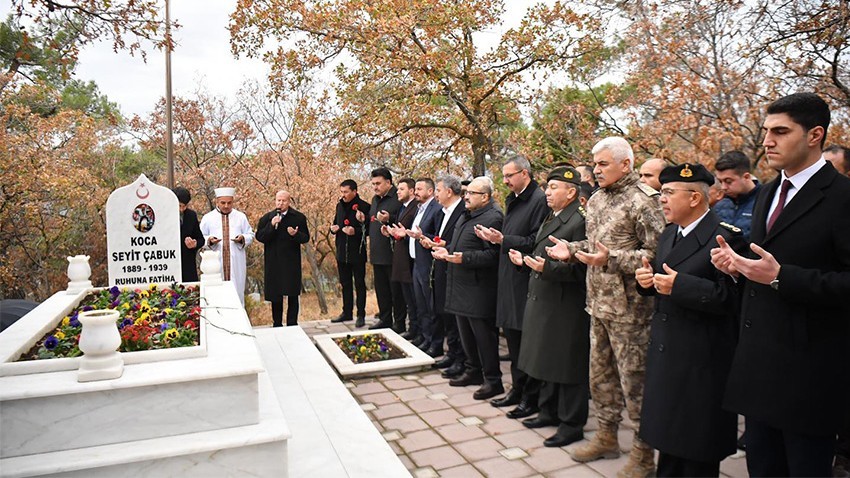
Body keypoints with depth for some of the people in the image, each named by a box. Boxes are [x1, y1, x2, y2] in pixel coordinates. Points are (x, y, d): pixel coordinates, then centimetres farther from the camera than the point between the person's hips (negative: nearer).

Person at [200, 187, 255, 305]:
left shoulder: (241, 217, 10)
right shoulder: (207, 218, 7)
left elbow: (250, 235, 11)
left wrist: (242, 239, -11)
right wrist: (209, 241, -14)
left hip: (236, 263, 1)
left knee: (237, 291, 3)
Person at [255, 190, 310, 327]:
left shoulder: (299, 217, 1)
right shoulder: (267, 218, 3)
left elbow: (306, 237, 0)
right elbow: (260, 237, -5)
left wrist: (295, 234, -21)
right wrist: (272, 226, -18)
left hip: (292, 263, -1)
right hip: (273, 263, 1)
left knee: (293, 295, 4)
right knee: (275, 295, 8)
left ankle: (292, 324, 15)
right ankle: (277, 324, 20)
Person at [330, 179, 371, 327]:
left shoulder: (363, 206, -11)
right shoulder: (340, 206, 11)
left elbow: (369, 228, -11)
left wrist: (356, 231, -26)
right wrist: (333, 228, 1)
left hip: (357, 252, -7)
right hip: (342, 252, 7)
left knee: (359, 284, 2)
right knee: (345, 283, 15)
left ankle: (361, 315, 8)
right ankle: (347, 312, 26)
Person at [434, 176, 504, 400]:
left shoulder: (493, 218, -16)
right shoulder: (466, 216, 15)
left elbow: (492, 255, -23)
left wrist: (463, 258, -28)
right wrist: (447, 251, 9)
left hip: (479, 289, -10)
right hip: (462, 286, 10)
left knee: (483, 335, -1)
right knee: (466, 332, 18)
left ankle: (493, 380, 11)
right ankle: (473, 371, 32)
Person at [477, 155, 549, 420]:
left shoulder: (539, 200, -12)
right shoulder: (512, 201, 17)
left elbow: (536, 241, -19)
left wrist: (503, 239, -19)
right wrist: (494, 237, 4)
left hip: (526, 280, -9)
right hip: (509, 278, 9)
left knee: (527, 340, 0)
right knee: (512, 335, 16)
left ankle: (531, 397, 13)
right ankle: (518, 389, 30)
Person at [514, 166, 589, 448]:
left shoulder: (579, 222, -16)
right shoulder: (550, 219, 14)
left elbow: (579, 268, -22)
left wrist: (547, 267, -29)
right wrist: (526, 260, 8)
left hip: (565, 307, -10)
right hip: (542, 302, 10)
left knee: (567, 366, 3)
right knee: (547, 361, 20)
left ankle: (572, 425, 17)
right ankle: (549, 411, 35)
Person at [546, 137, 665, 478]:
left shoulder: (643, 200, -13)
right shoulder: (596, 200, 12)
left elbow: (657, 252, -18)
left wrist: (611, 259, -26)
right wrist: (571, 250, 3)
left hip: (629, 306, -8)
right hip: (599, 303, 8)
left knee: (634, 379, 4)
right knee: (601, 373, 17)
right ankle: (607, 437, 35)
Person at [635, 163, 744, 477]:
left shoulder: (725, 237, -15)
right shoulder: (668, 235, 11)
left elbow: (732, 296, -23)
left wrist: (679, 285, -27)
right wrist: (647, 279, -3)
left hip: (701, 357, -7)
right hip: (665, 351, 8)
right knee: (667, 435, 21)